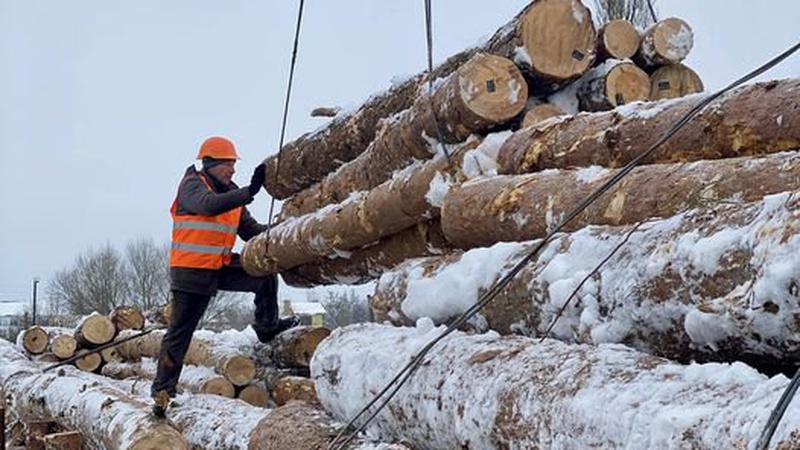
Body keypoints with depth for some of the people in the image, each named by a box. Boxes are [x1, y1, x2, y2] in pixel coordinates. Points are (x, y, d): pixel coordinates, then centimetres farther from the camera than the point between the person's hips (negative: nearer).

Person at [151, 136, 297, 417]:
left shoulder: (231, 193, 11)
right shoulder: (192, 185, -9)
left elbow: (249, 230, 6)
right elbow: (210, 205, -32)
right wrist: (249, 192, -42)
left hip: (222, 267, 6)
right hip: (191, 272, -6)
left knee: (265, 274, -5)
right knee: (180, 332, -2)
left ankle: (267, 327, 12)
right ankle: (162, 390, 7)